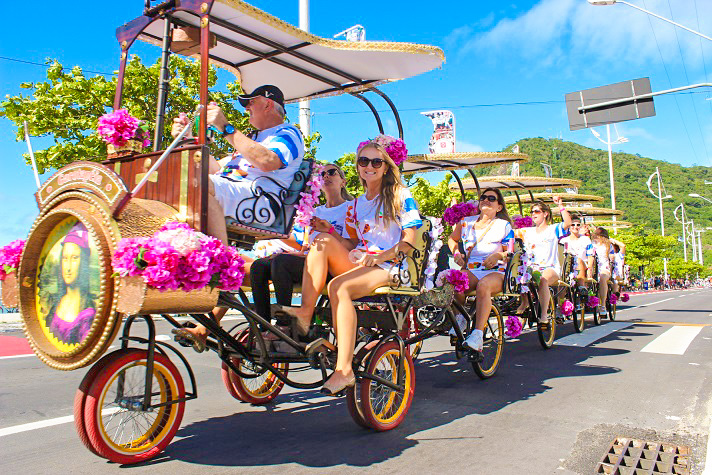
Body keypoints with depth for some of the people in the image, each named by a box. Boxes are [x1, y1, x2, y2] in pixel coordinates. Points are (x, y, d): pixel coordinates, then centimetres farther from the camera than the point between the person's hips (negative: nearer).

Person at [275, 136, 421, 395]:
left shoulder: (401, 196, 5)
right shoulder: (356, 204, 22)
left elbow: (410, 241, -4)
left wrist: (382, 255, -21)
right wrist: (330, 232, 0)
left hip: (387, 267, -5)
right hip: (356, 262, 5)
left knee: (338, 286, -34)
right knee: (323, 240, -23)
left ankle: (344, 370, -35)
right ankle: (305, 315, -31)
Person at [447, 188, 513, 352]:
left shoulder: (504, 225, 11)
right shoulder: (466, 222, 17)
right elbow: (452, 239, 32)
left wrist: (498, 255, -13)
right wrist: (456, 253, 12)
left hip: (496, 271, -2)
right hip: (471, 270, 2)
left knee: (483, 285, -40)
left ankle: (478, 335, -44)